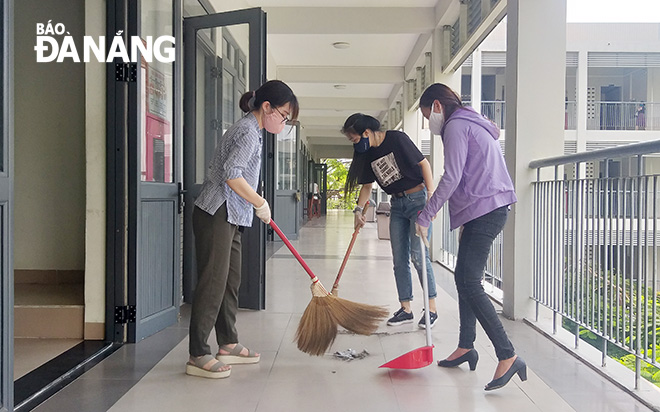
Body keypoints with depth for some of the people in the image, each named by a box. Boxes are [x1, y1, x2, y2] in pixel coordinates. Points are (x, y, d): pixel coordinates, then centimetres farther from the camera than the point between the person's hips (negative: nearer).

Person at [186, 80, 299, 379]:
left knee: (231, 281, 13)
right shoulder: (247, 131, -13)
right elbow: (231, 174, -23)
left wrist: (258, 206, 27)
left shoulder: (251, 130, 18)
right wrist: (260, 203, -14)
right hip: (216, 215, -10)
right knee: (213, 281, -9)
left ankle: (228, 345, 22)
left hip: (231, 217, 10)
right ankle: (198, 356, -4)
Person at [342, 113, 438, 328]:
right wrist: (358, 210, 5)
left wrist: (431, 196, -18)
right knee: (399, 259, 5)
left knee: (418, 254, -12)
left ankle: (431, 308, -2)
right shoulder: (367, 154, 6)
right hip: (397, 204, 7)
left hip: (418, 199, -7)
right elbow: (367, 185, 15)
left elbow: (423, 163, -13)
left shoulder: (397, 139, -14)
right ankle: (405, 309, 12)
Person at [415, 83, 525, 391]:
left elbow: (451, 177, -17)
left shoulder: (456, 126, -8)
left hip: (485, 210, -11)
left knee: (469, 283, -13)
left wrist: (425, 217, -14)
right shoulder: (472, 124, 23)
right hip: (487, 208, 11)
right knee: (463, 277, 14)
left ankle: (508, 357, -16)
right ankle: (465, 348, 22)